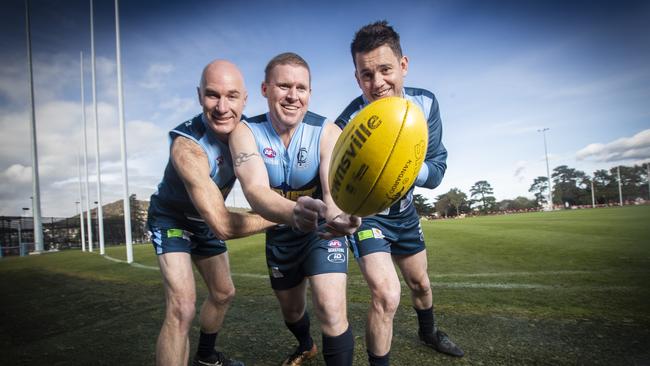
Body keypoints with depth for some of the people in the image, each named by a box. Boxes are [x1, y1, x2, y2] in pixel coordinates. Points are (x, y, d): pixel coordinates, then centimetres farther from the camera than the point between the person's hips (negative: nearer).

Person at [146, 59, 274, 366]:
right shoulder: (187, 146, -39)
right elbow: (223, 225, -42)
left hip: (205, 219, 7)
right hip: (172, 219, -7)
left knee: (224, 293, 19)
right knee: (182, 309, -23)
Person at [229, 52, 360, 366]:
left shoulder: (328, 132, -21)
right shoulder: (245, 132, -19)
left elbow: (334, 188, -36)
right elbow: (256, 191, -36)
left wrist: (338, 217, -61)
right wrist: (294, 213, -59)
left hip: (323, 230, -2)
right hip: (279, 231, 3)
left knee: (331, 309, -22)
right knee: (291, 309, 22)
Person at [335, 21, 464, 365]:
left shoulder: (425, 104, -16)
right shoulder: (347, 125, -31)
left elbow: (436, 171, -17)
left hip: (403, 212, 5)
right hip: (365, 215, -5)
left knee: (420, 284, 23)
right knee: (386, 295, -22)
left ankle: (428, 332, 56)